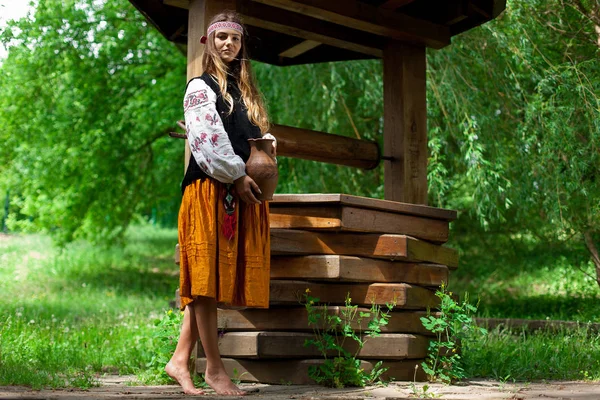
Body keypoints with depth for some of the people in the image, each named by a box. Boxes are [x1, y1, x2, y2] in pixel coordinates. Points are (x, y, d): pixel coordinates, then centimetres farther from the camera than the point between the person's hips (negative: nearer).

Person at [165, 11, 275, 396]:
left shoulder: (246, 91, 25)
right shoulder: (201, 87, 4)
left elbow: (261, 137, 27)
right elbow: (208, 138, -8)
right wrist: (236, 176, -13)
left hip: (243, 195, 7)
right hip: (210, 190, -7)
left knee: (210, 280, 2)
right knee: (207, 276, -8)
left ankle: (180, 360, 4)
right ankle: (215, 367, -6)